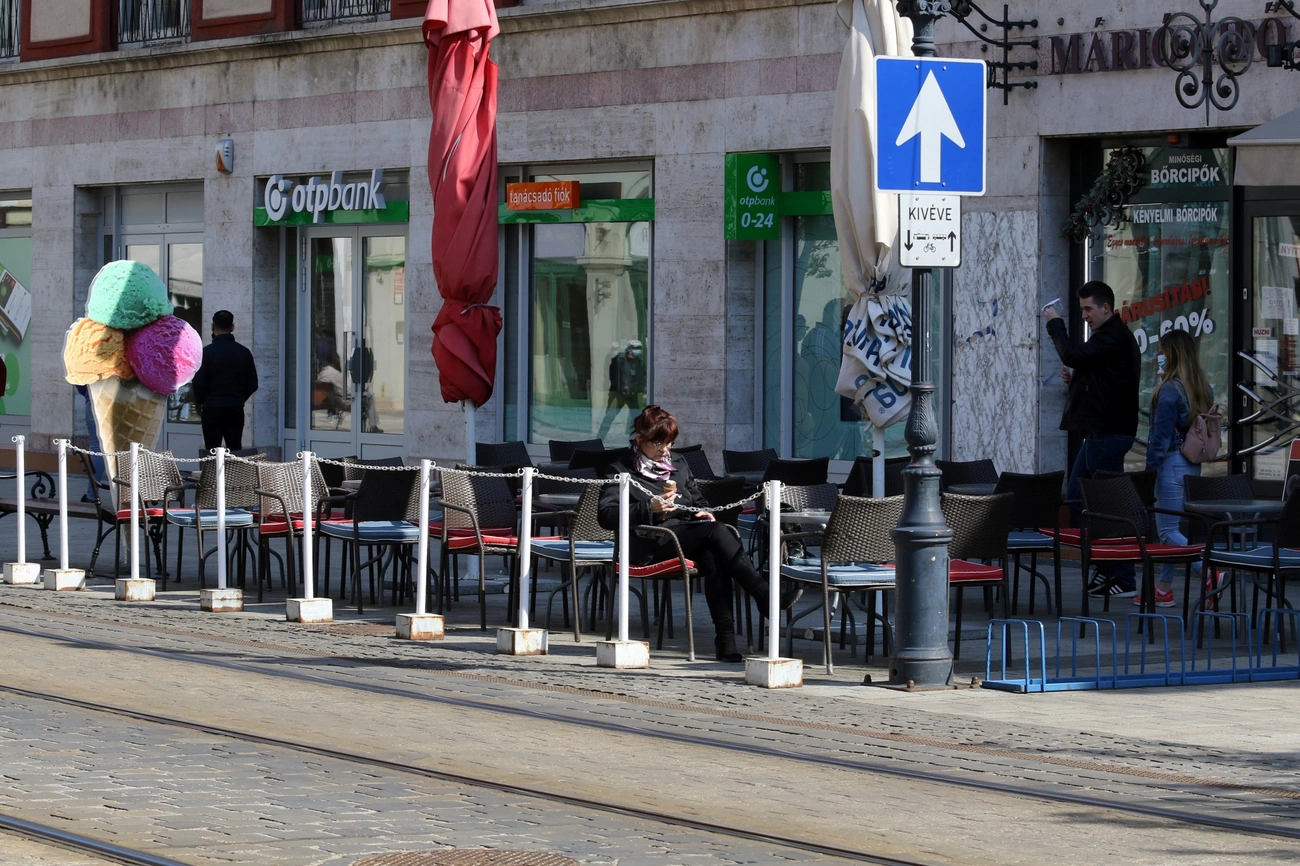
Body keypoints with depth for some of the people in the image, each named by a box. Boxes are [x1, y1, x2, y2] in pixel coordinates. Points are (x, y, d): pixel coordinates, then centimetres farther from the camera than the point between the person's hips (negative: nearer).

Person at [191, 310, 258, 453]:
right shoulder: (244, 353, 2)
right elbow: (252, 384, 5)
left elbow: (198, 383, -10)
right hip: (236, 410, 3)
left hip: (212, 410, -3)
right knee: (235, 450, 7)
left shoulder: (207, 352, -9)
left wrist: (200, 403, 7)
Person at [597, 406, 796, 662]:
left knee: (713, 557, -33)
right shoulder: (621, 469, 7)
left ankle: (726, 640, -42)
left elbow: (698, 500, 34)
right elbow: (606, 515, -7)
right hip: (651, 545, -5)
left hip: (687, 532, 5)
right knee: (716, 532, -30)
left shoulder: (678, 464, 25)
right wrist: (650, 508, -19)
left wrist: (702, 513, 8)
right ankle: (765, 596, -32)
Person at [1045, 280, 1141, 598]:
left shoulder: (1113, 336, -14)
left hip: (1108, 434, -11)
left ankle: (1124, 580, -4)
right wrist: (1076, 378, 10)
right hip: (1100, 431, 11)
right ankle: (1107, 568, 14)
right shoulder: (1114, 335, 20)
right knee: (1075, 498, 12)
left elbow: (1074, 356, -24)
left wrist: (1055, 324, -9)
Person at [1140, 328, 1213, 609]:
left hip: (1173, 462, -9)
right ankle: (1163, 588, 20)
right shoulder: (1203, 388, 9)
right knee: (1170, 527, 15)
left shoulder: (1170, 390, -16)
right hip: (1193, 464, 9)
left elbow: (1162, 433, -16)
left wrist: (1151, 465, -11)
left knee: (1168, 529, -5)